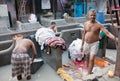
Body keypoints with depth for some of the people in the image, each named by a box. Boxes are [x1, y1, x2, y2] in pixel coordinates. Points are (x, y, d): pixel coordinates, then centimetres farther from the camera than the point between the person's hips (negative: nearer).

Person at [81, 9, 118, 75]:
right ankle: (88, 70, 41)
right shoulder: (86, 24, 0)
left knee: (91, 59, -9)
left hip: (94, 44, -4)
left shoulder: (98, 25, -13)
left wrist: (115, 38, -37)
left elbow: (107, 33, -21)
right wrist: (82, 45, 9)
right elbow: (84, 34, 7)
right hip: (86, 44, 4)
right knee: (88, 58, 18)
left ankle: (89, 74, 6)